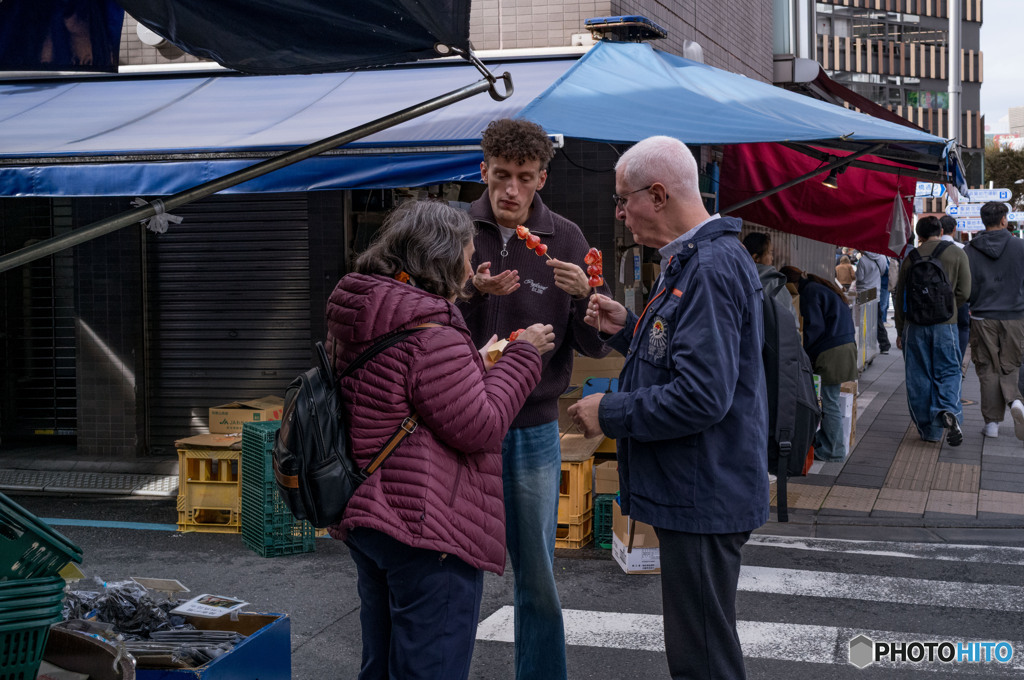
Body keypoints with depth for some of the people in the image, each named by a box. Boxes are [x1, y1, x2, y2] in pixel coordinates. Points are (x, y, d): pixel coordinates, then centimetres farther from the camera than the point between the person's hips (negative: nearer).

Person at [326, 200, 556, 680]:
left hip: (365, 520, 10)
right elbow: (478, 428, -18)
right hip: (428, 531, -10)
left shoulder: (354, 321, 10)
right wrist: (522, 356, -7)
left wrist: (478, 365, 15)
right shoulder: (429, 329, -20)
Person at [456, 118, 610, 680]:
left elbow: (595, 346, 0)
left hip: (535, 427, 1)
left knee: (538, 578, 9)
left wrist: (584, 295, -20)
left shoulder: (564, 240, 0)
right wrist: (470, 294, -22)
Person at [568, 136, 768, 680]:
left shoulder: (711, 268, -21)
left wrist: (610, 413, -16)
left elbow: (701, 396, -28)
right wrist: (627, 329, 10)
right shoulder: (695, 258, 14)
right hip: (698, 491, 11)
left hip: (704, 497, -11)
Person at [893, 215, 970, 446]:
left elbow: (900, 296, 7)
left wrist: (900, 330, 14)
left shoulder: (911, 257, 4)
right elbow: (963, 292, -4)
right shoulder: (957, 254, 1)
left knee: (919, 377, 7)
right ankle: (948, 410, -22)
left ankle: (929, 430, 9)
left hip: (915, 324, 1)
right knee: (948, 372, 6)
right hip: (945, 323, -1)